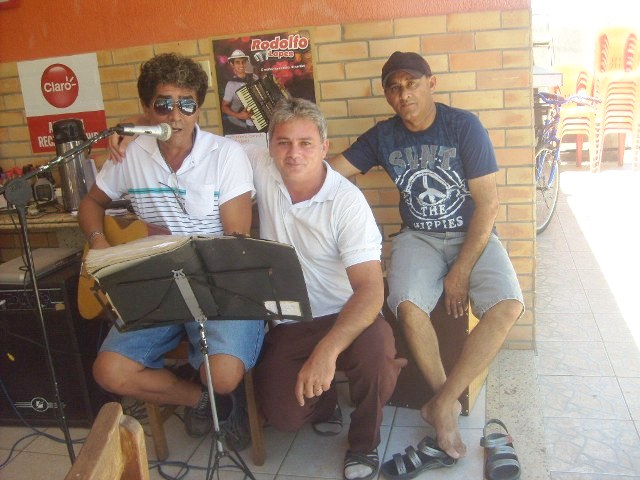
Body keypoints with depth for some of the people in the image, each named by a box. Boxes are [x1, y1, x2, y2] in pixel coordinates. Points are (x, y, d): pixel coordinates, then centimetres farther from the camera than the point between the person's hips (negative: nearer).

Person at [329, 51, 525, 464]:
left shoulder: (465, 126, -9)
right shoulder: (382, 136, 2)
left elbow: (488, 202, -11)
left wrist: (461, 271, -16)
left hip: (472, 235, -1)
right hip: (420, 238, 2)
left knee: (508, 306, -28)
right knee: (409, 307, -29)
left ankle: (441, 403, -13)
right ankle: (449, 403, -6)